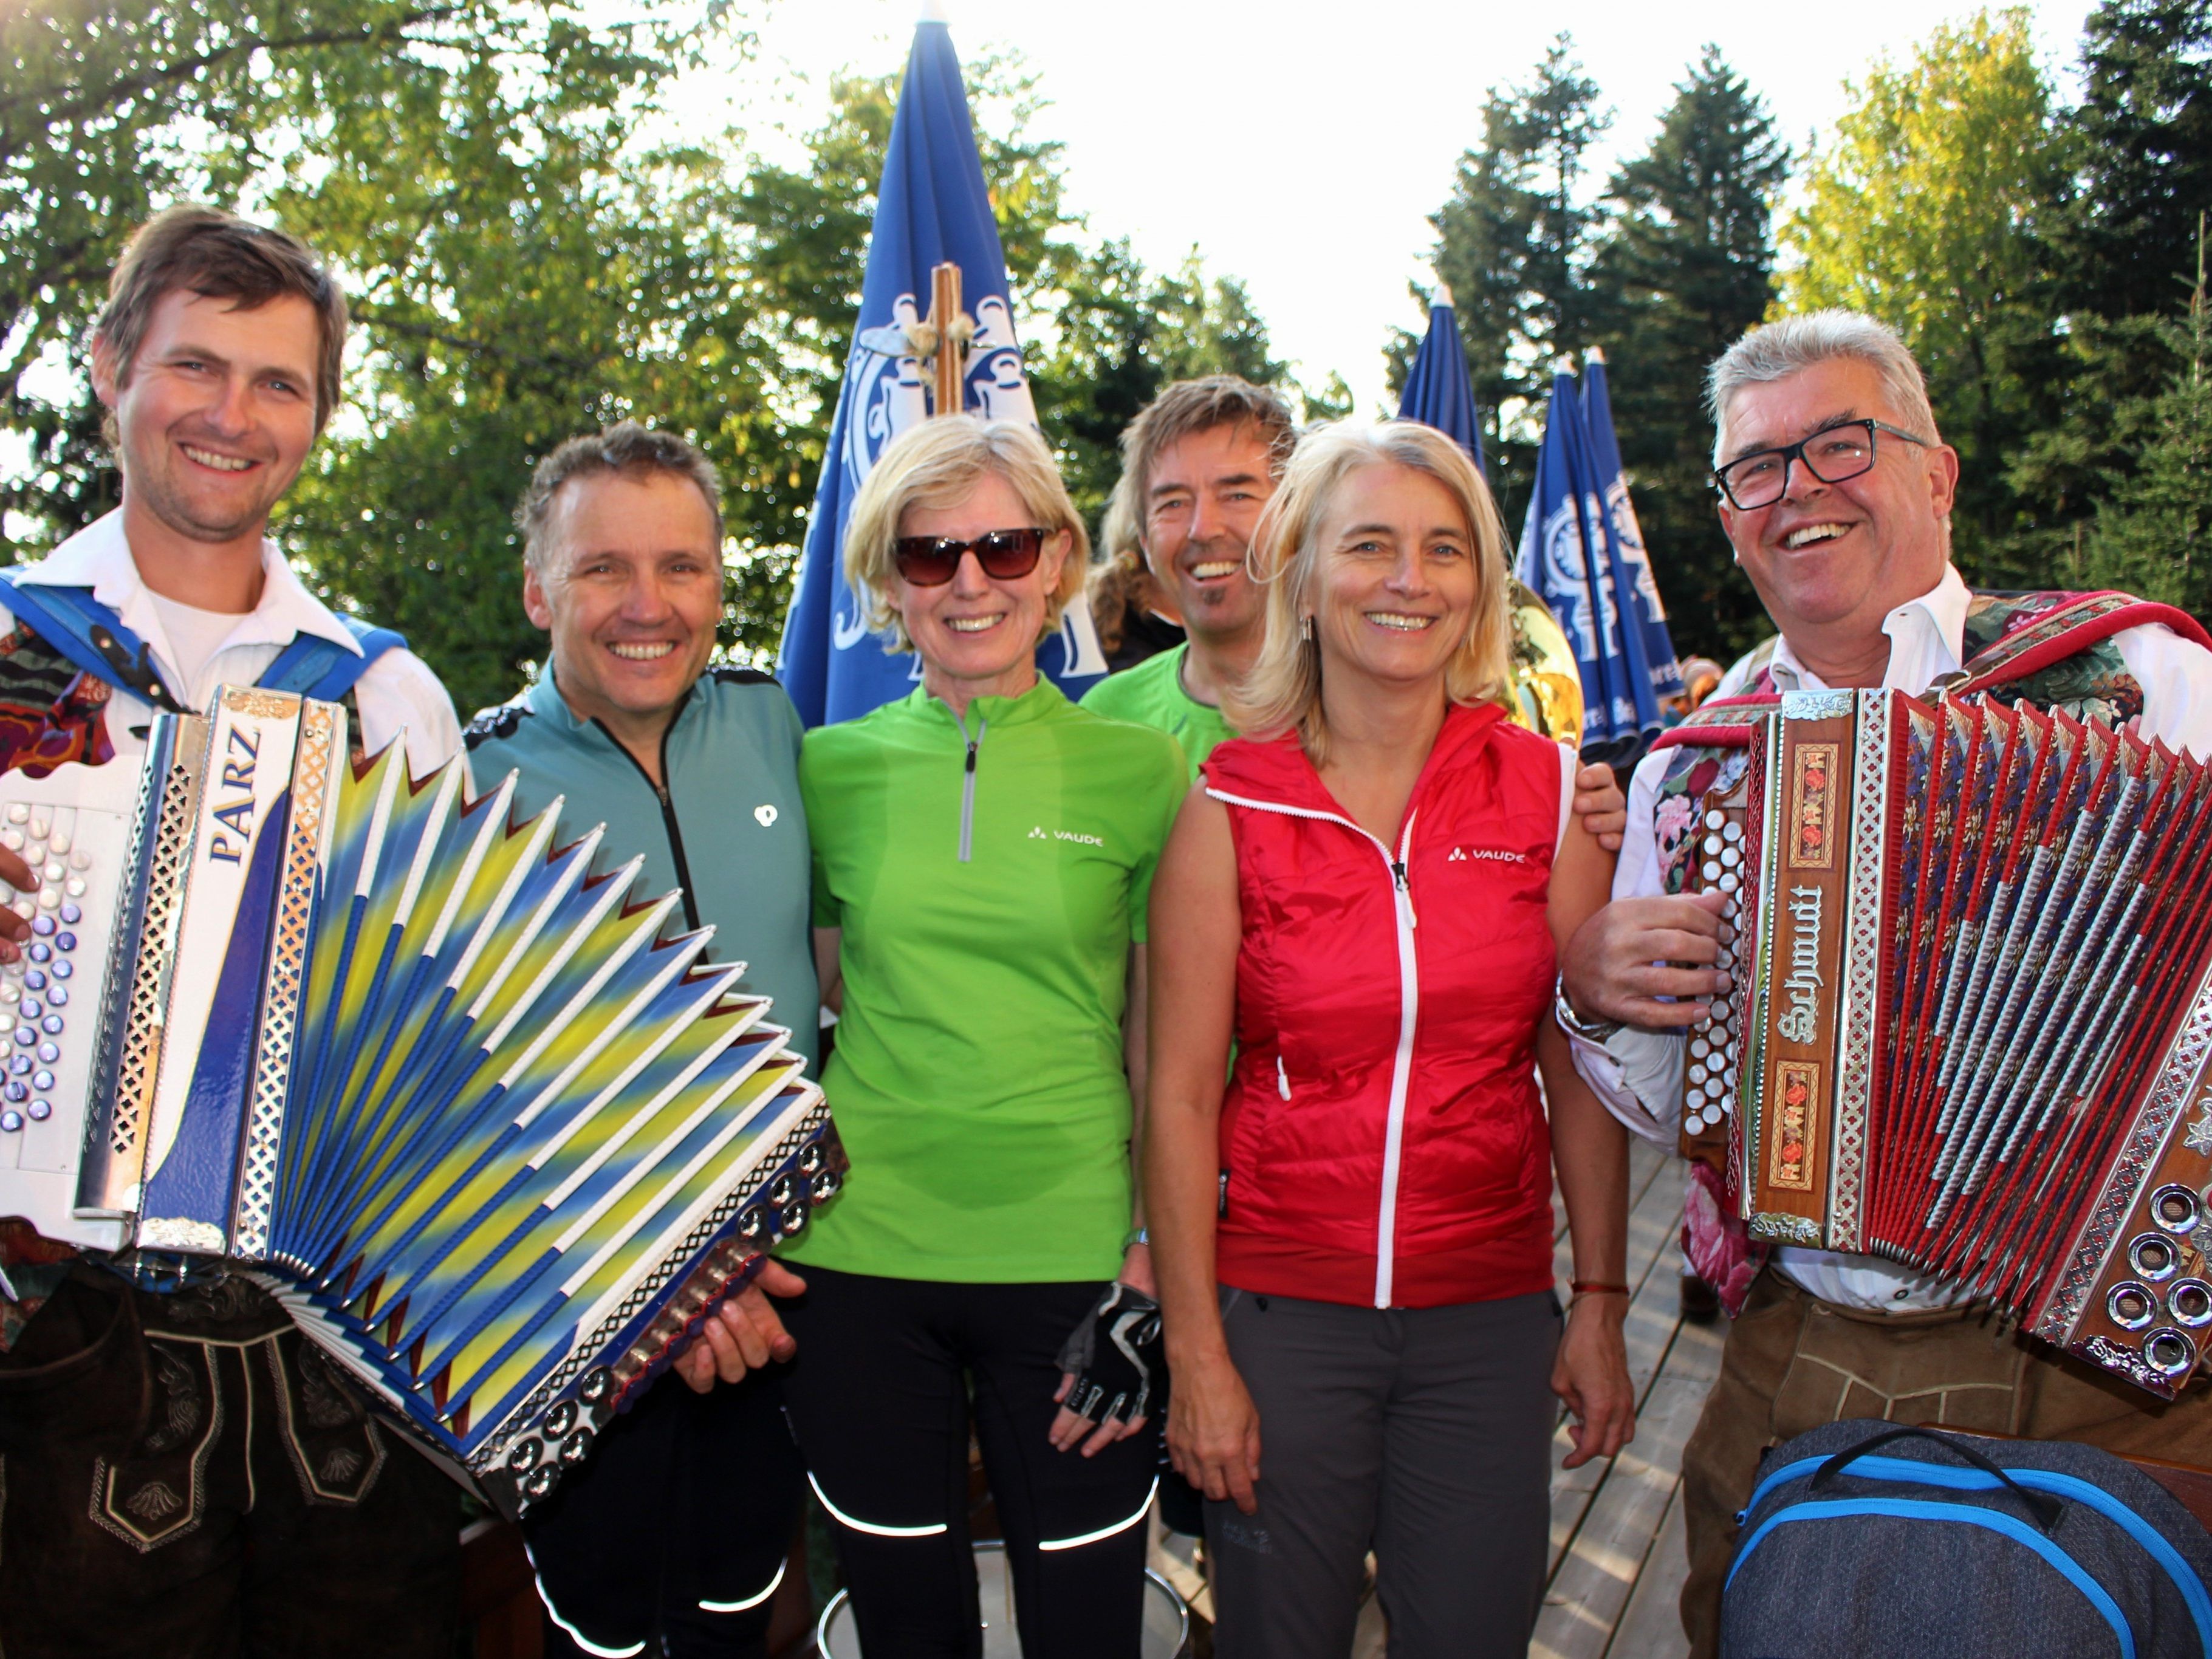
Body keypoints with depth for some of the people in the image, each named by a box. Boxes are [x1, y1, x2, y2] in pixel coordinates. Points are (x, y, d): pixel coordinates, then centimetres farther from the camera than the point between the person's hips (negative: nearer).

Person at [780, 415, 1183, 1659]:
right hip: (858, 1255, 2)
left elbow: (1165, 1054, 2)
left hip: (1073, 1261, -1)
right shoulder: (832, 768, 3)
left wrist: (1151, 1272, -4)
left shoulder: (1139, 772, -1)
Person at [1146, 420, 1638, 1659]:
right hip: (1281, 1308, -1)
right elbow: (1181, 1097, -6)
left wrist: (1601, 1304, 1)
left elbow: (1582, 1072, 3)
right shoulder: (1230, 807, -6)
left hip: (1490, 1316, 2)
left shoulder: (1548, 791, 0)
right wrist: (1197, 1352, -7)